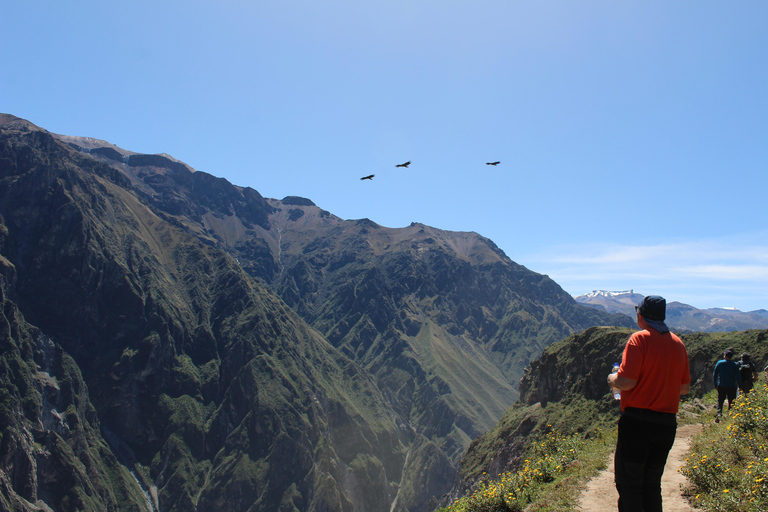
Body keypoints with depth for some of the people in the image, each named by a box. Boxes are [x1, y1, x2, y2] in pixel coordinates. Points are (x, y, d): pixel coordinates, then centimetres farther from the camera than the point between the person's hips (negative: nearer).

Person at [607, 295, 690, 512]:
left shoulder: (640, 339, -11)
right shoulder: (678, 343, 9)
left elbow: (626, 382, -19)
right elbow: (685, 388, 14)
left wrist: (613, 379, 2)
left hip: (638, 420, -6)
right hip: (667, 423, 7)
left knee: (628, 485, 2)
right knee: (652, 485, 16)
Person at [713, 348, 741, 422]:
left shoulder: (719, 363, -2)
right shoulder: (735, 365, -3)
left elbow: (714, 375, 0)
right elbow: (738, 376, -5)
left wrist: (715, 384, 9)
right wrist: (740, 387, 1)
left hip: (721, 386, 0)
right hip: (732, 387, 0)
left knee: (720, 401, 7)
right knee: (731, 402, 12)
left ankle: (719, 413, -14)